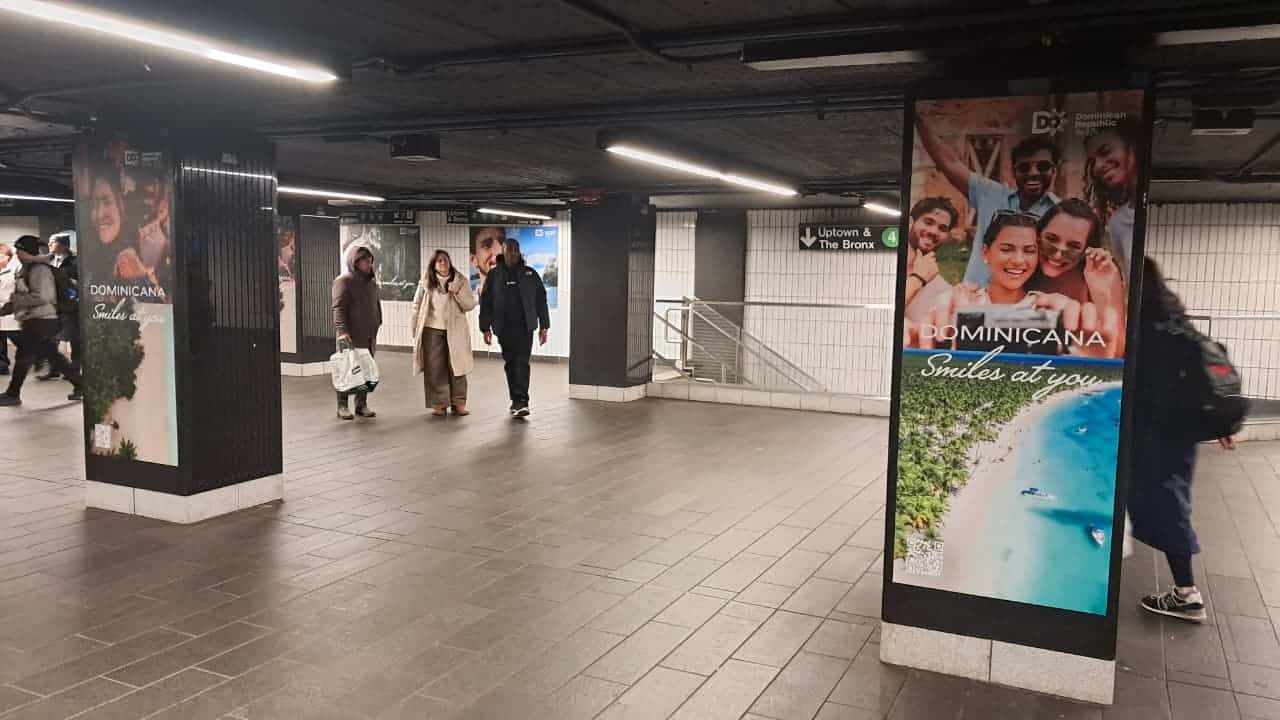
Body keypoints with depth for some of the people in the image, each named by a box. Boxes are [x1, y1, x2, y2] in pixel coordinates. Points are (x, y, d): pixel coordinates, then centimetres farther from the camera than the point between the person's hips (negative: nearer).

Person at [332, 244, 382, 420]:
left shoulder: (372, 282, 17)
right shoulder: (343, 281, -6)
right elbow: (338, 308, -15)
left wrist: (377, 325, 18)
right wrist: (341, 331, -26)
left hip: (369, 336, 6)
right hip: (350, 336, -6)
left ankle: (362, 404, 15)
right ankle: (343, 406, 5)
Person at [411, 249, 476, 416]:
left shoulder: (461, 280, 3)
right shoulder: (426, 282, 4)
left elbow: (470, 305, -1)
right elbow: (417, 305, 9)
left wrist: (458, 292, -17)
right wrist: (416, 329, 6)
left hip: (455, 331, 0)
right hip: (432, 330, 1)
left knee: (456, 367, 0)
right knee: (434, 368, 2)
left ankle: (458, 403, 7)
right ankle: (438, 403, 9)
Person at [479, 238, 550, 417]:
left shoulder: (530, 274, 5)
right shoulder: (494, 275, 6)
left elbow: (541, 300, 7)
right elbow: (485, 303, 5)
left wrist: (543, 326, 3)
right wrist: (485, 328, -1)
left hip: (525, 327, -1)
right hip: (504, 328, 2)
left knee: (522, 362, -11)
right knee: (510, 363, 7)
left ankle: (521, 401, -14)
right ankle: (517, 401, 18)